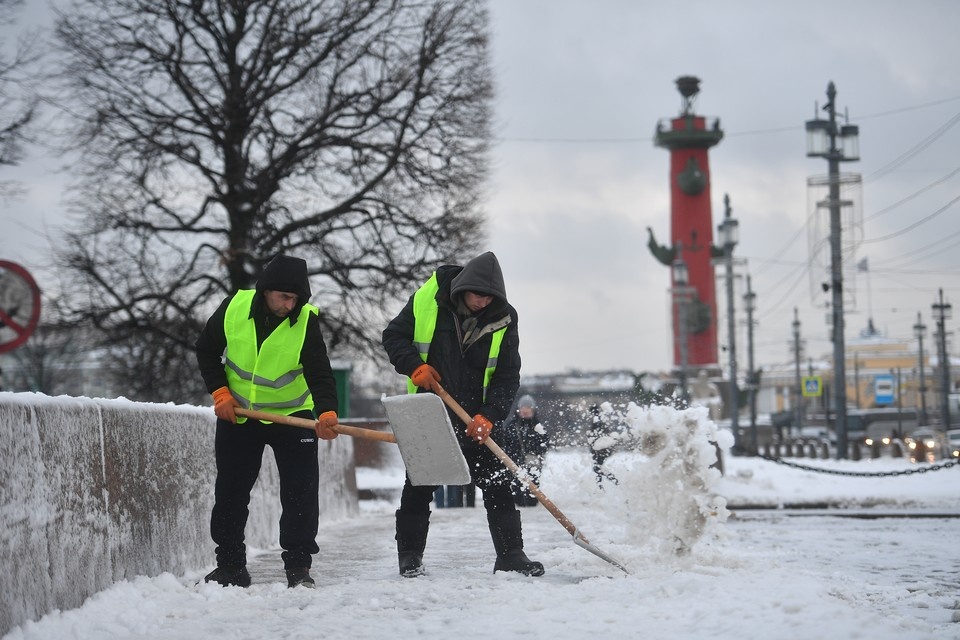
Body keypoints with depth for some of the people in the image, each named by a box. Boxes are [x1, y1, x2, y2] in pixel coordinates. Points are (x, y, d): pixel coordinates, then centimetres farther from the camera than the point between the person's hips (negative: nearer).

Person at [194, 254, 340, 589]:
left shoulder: (306, 321, -19)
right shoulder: (233, 308, -14)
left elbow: (319, 373, -25)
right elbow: (206, 350, 1)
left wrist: (327, 412, -41)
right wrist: (219, 392, -9)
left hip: (291, 413, -2)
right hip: (238, 413, 2)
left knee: (300, 492, -7)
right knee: (230, 491, 7)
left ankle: (298, 565, 3)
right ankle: (230, 565, 19)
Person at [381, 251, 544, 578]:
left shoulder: (503, 318, -8)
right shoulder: (427, 300, -11)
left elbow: (507, 376, -7)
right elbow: (394, 335, 1)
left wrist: (489, 415, -20)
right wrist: (414, 365, -17)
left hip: (478, 417, 1)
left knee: (498, 484, -2)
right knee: (419, 485, 2)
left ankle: (510, 554, 5)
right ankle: (409, 555, 14)